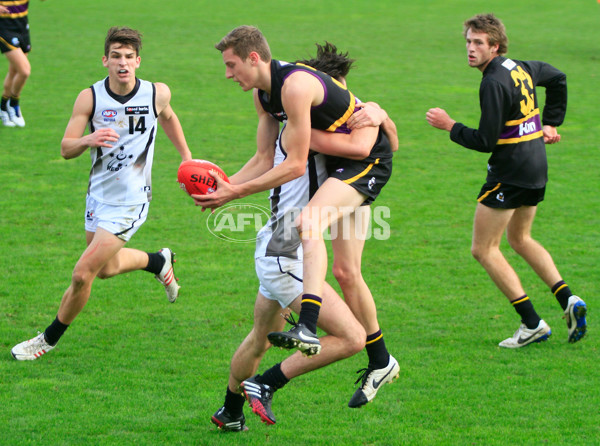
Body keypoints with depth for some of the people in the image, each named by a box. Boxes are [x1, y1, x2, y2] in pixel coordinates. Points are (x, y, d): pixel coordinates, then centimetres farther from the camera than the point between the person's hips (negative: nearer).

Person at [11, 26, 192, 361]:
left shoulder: (157, 94, -11)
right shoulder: (90, 98, -11)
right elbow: (66, 149, -11)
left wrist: (186, 156, 16)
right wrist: (88, 140, -32)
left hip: (129, 203, -4)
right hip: (99, 194, 4)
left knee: (83, 274, -9)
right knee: (107, 268, 23)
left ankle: (50, 339, 11)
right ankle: (159, 261, 52)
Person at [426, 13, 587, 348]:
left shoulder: (494, 83, -20)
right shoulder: (520, 68, 7)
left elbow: (485, 141, -20)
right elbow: (558, 79, 27)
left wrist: (449, 125, -8)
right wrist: (550, 123, 26)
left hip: (510, 173, -10)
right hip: (537, 169, 10)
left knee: (484, 250, 0)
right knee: (520, 239, 26)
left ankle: (532, 323, -4)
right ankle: (568, 300, 12)